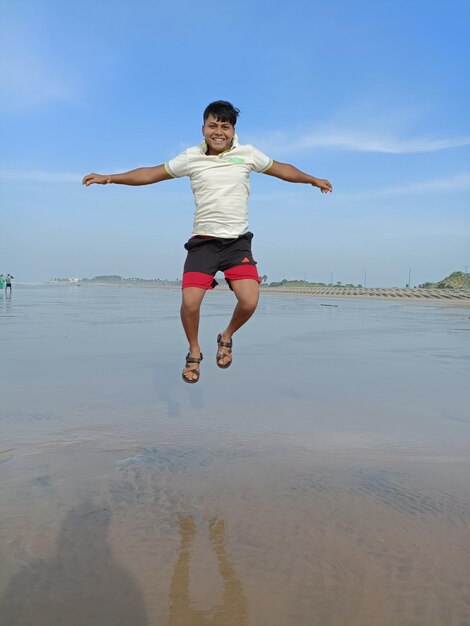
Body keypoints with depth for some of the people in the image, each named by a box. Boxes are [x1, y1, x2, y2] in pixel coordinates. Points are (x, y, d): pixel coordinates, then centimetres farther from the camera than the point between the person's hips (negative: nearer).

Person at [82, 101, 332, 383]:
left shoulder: (247, 153, 6)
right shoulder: (191, 158, 4)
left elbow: (282, 169, 21)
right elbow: (151, 174, 10)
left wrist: (313, 179, 27)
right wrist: (109, 178, 6)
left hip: (238, 241, 1)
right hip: (203, 241, 0)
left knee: (249, 301, -17)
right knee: (190, 302, -14)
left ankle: (226, 337, 17)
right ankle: (194, 353, 14)